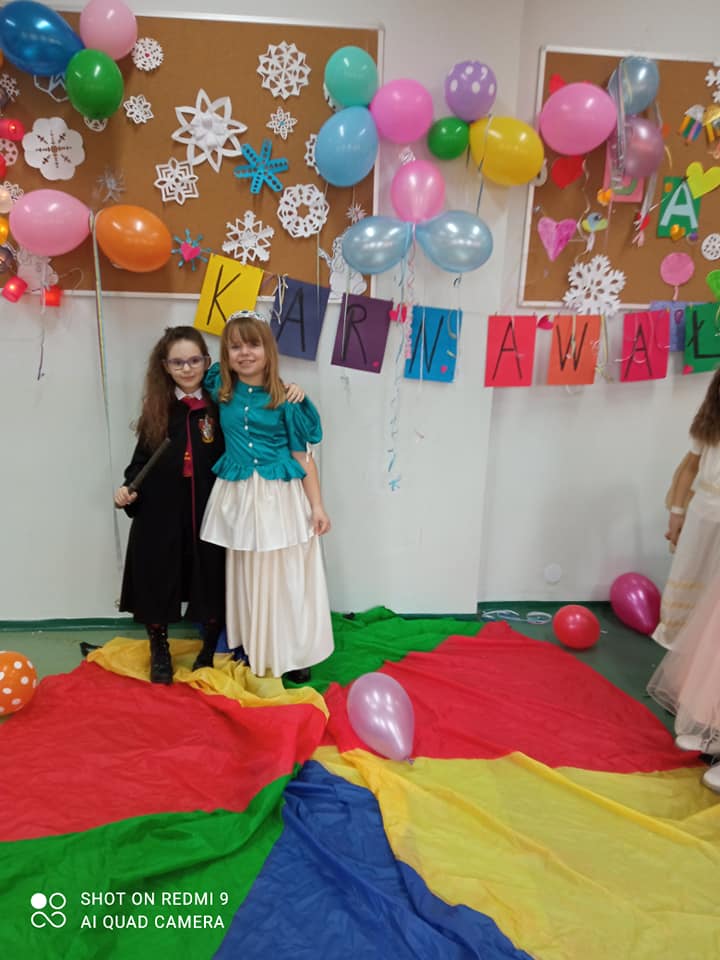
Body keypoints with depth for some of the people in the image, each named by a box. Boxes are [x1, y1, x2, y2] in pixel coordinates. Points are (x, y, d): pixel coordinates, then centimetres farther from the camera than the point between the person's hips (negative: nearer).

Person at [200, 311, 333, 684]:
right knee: (244, 576, 13)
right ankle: (251, 650, 31)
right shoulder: (220, 389, 2)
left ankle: (291, 655, 22)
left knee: (285, 576, 6)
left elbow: (302, 457, -4)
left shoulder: (285, 399, -7)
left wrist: (317, 506, -5)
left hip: (280, 498, -3)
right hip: (236, 497, 3)